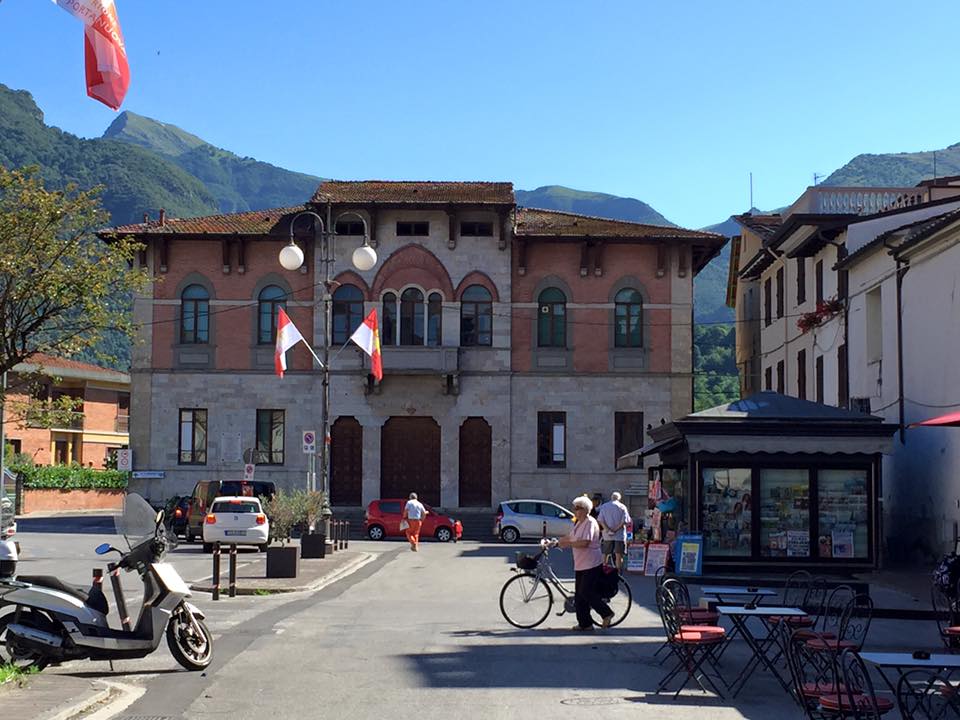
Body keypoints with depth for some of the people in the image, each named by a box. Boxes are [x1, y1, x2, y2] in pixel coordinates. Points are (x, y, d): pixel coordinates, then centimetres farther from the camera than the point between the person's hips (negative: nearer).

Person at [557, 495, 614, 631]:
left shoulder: (590, 523, -15)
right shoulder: (579, 523, 16)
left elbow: (585, 542, -25)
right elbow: (571, 537, 24)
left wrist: (567, 544, -22)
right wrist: (556, 541, 12)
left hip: (591, 565, -10)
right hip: (580, 565, 10)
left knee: (586, 592, -11)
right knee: (579, 595, 7)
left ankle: (606, 613, 3)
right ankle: (585, 623, 13)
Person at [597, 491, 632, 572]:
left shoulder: (603, 506, 6)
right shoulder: (622, 507, -1)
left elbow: (600, 520, -3)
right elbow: (625, 521, -10)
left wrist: (608, 530, -11)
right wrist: (616, 529, -9)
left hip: (607, 535, 3)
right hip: (619, 535, -2)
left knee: (605, 555, 11)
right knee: (619, 555, 0)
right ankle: (619, 573, -1)